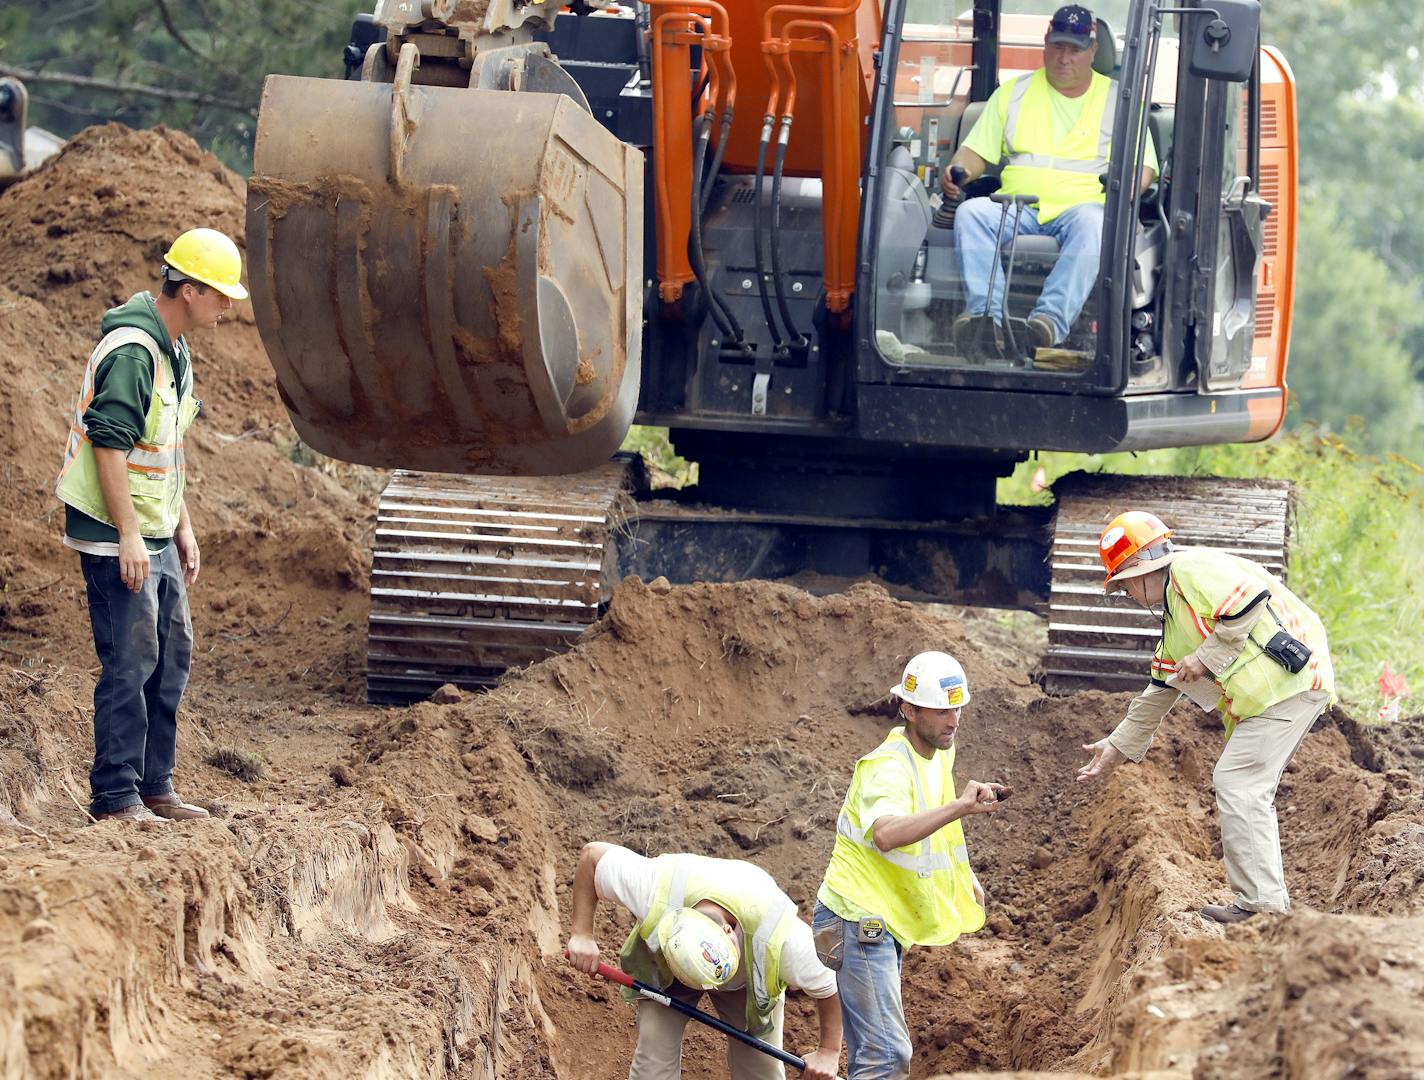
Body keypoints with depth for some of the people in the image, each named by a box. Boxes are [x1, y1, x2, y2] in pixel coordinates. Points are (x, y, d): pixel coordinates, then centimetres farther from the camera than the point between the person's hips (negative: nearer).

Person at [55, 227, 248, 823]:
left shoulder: (174, 349, 13)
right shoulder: (131, 352, -19)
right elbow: (109, 445, -23)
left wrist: (182, 527, 20)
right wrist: (129, 535, -24)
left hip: (154, 535, 10)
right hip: (116, 535, -10)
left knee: (172, 655, 13)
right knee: (130, 662, -8)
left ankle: (154, 785, 20)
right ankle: (116, 796, -2)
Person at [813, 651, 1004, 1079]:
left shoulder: (939, 751, 8)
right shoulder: (888, 768, -23)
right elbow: (886, 833, -45)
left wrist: (964, 873, 21)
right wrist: (960, 807, -53)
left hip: (889, 920, 10)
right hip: (858, 919, -10)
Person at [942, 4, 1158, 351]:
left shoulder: (1117, 99, 15)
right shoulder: (1013, 92, 22)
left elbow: (1143, 166, 9)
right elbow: (977, 151, 20)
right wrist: (959, 169, -4)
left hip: (1083, 205, -2)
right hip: (1017, 206, 2)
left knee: (1092, 225, -39)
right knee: (970, 213, -29)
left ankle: (1051, 318, -55)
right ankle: (985, 312, -44)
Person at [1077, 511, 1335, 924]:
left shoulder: (1192, 569, -6)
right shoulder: (1173, 617, 26)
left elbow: (1251, 598, -21)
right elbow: (1159, 692, 31)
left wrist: (1207, 657, -14)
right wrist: (1119, 746, 33)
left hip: (1289, 682, -11)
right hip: (1262, 698, 11)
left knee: (1238, 785, -11)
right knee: (1247, 792, 13)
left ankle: (1262, 903, -12)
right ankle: (1268, 901, 16)